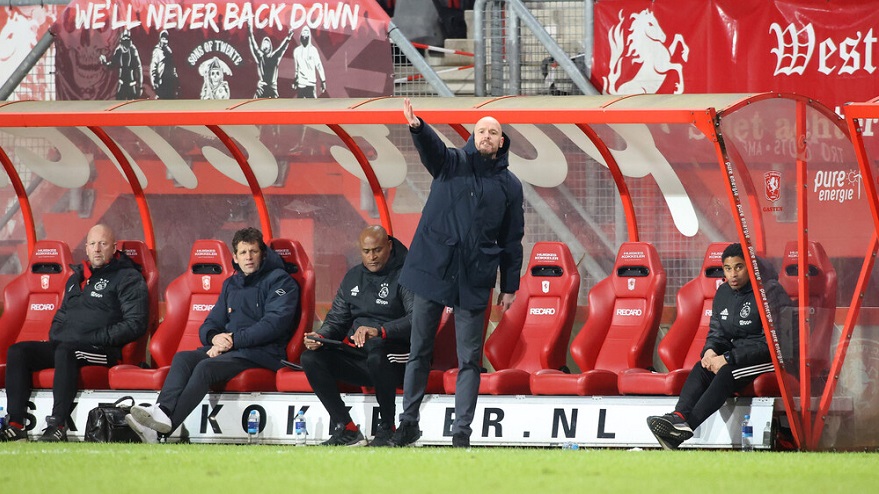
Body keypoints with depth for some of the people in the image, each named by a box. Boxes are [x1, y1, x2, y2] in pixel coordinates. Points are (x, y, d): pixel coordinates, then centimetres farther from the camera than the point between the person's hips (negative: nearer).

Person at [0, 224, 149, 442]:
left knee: (65, 351, -38)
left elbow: (135, 324, -9)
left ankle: (58, 426, -43)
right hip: (63, 346, 7)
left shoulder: (128, 279, 2)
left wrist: (96, 338, -15)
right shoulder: (76, 279, 25)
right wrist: (55, 335, 10)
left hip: (102, 351, -7)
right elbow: (61, 317, 34)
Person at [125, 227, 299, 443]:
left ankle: (163, 428, -46)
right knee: (183, 359, -20)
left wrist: (234, 339, -15)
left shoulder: (280, 281, 3)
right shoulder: (231, 284, 24)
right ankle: (163, 411, -44)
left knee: (206, 367, -31)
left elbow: (274, 323, -12)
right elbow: (209, 325, 21)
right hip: (228, 350, 7)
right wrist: (215, 337, -5)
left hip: (262, 353, -7)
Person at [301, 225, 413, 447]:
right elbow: (337, 319, 19)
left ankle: (387, 429, -25)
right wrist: (321, 336, -5)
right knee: (311, 358, -14)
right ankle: (346, 430, -12)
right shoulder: (353, 278, 17)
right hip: (356, 357, 7)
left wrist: (380, 331, -36)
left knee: (376, 349, -40)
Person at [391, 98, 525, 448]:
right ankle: (408, 422, 12)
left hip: (474, 280, 0)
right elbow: (431, 148, -17)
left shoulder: (509, 185, 8)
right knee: (419, 351, 5)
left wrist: (510, 286, 6)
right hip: (433, 270, 0)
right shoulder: (452, 163, 6)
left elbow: (512, 239, 10)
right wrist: (417, 127, -40)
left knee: (469, 358, -1)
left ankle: (462, 430, 0)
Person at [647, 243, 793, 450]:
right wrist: (710, 351, -11)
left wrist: (728, 359, -22)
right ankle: (679, 416, -38)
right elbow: (717, 332, 15)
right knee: (701, 368, -18)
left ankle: (688, 426, -44)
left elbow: (769, 341, -20)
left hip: (771, 356, -8)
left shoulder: (769, 292, -16)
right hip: (738, 353, 8)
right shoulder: (723, 293, 9)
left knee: (727, 372, -31)